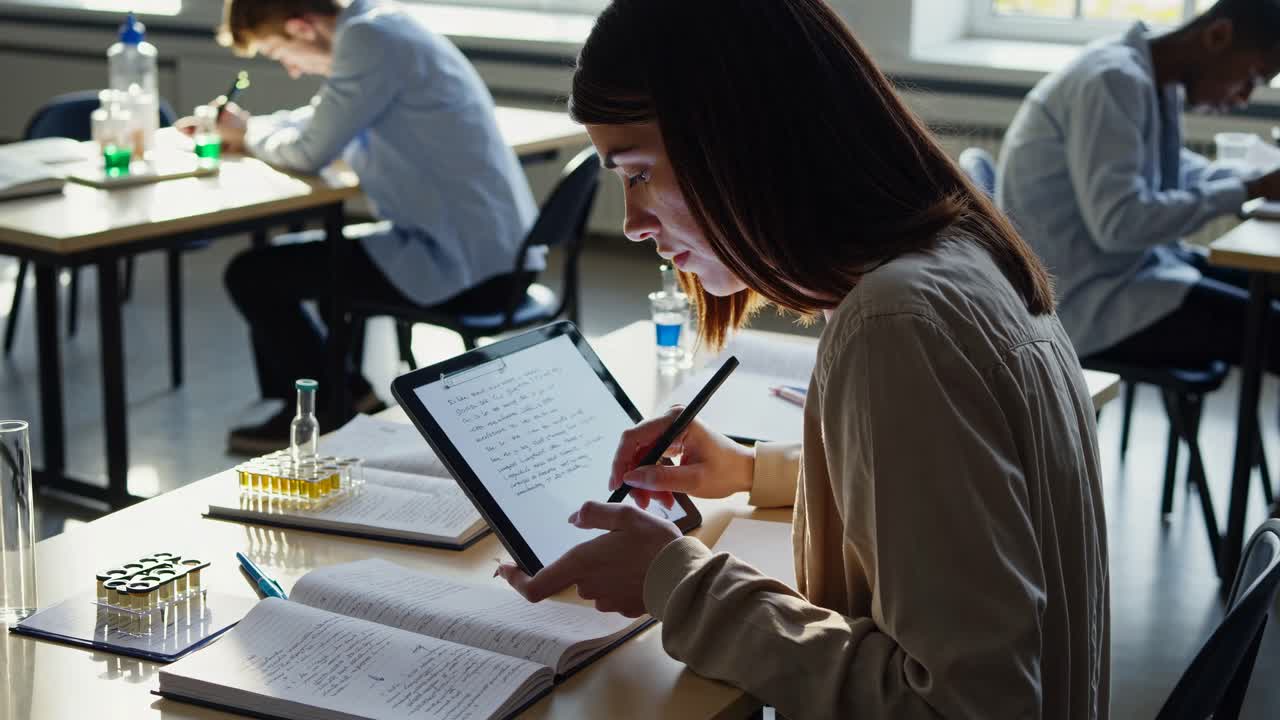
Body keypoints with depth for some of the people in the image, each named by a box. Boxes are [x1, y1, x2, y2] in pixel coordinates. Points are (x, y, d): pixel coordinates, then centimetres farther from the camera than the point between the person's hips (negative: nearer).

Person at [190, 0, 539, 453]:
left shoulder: (368, 40, -17)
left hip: (464, 265, -10)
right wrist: (240, 131, 15)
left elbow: (310, 152, -14)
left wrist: (248, 134, 6)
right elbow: (323, 124, 26)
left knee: (252, 276, -4)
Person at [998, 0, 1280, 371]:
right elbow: (1119, 224, -28)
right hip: (1079, 298, -10)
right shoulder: (1115, 79, -22)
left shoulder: (1159, 79, 7)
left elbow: (1172, 171, 23)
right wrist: (1246, 192, -19)